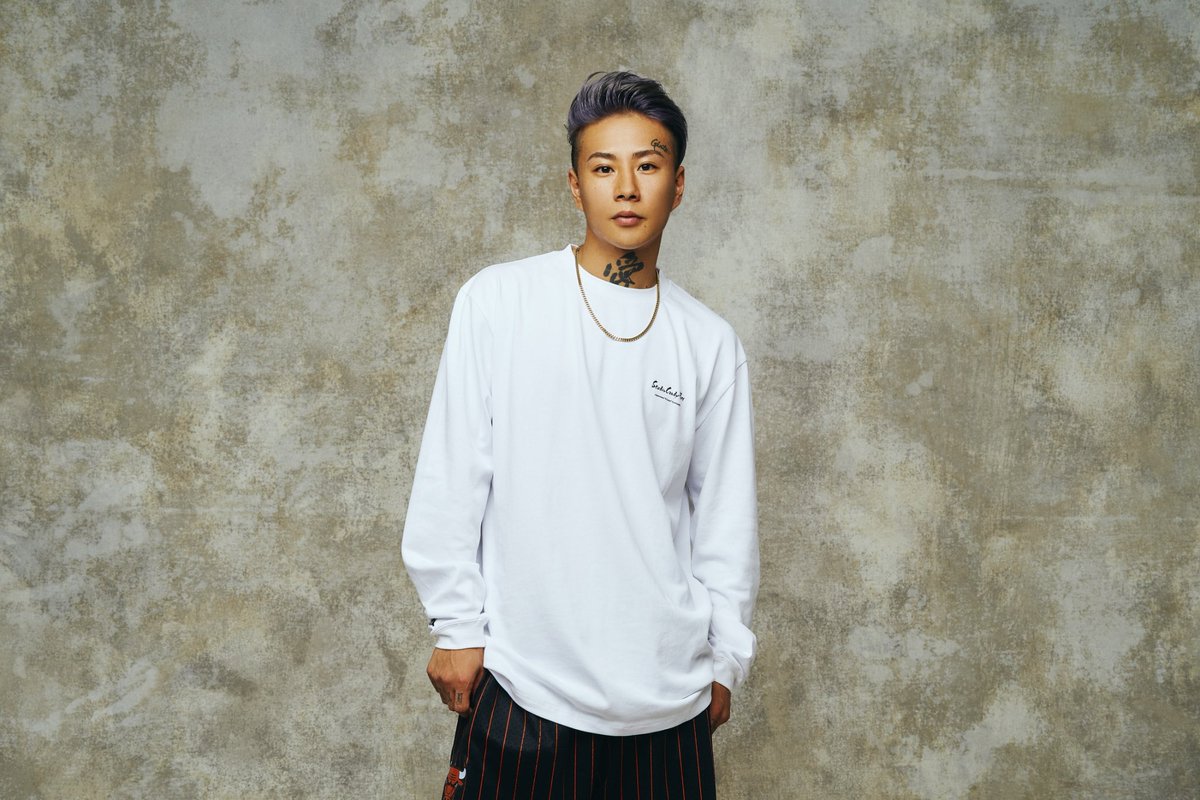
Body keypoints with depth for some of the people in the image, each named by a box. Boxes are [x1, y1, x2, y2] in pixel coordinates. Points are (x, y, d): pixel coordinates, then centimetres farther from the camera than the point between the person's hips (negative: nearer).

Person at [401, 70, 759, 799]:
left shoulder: (712, 343, 5)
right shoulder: (497, 301, -1)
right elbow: (451, 478, 0)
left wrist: (726, 658, 9)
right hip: (521, 680, -2)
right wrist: (456, 626, -1)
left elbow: (727, 518, 9)